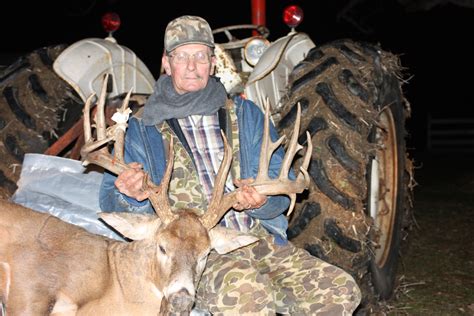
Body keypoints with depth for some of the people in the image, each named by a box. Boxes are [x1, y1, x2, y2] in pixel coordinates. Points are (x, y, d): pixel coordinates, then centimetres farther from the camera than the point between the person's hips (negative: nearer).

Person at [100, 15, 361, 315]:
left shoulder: (246, 114, 16)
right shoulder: (141, 128, 11)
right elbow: (112, 203, 5)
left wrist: (261, 200, -14)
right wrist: (132, 197, -19)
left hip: (259, 238, 3)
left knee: (342, 290, -17)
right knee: (247, 290, -35)